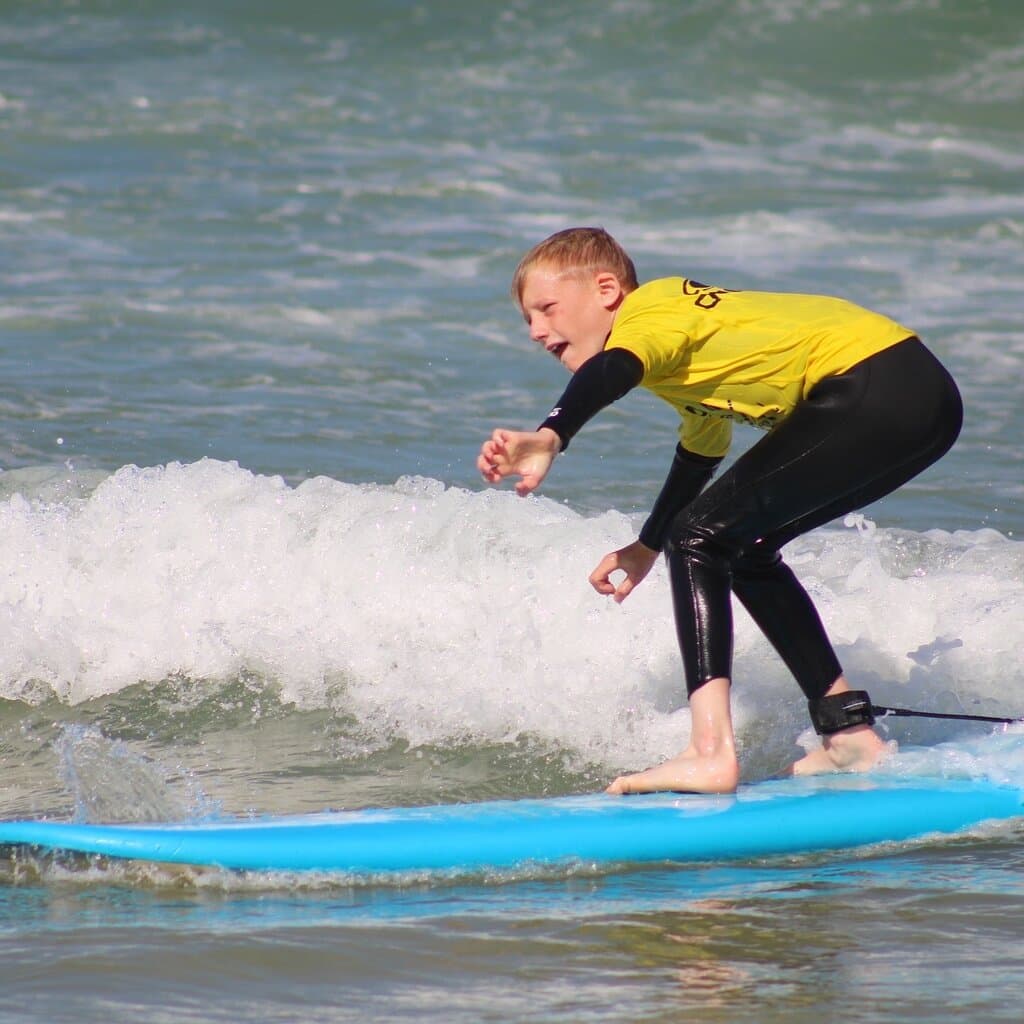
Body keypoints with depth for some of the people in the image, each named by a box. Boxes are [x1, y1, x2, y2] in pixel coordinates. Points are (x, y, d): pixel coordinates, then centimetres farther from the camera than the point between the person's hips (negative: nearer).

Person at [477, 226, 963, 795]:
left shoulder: (648, 313, -6)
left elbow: (609, 372, -30)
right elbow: (701, 451, 41)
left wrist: (548, 438, -48)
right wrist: (646, 547, 53)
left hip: (876, 386, -10)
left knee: (701, 536, -10)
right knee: (744, 550, 20)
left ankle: (711, 753, -22)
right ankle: (851, 737, 23)